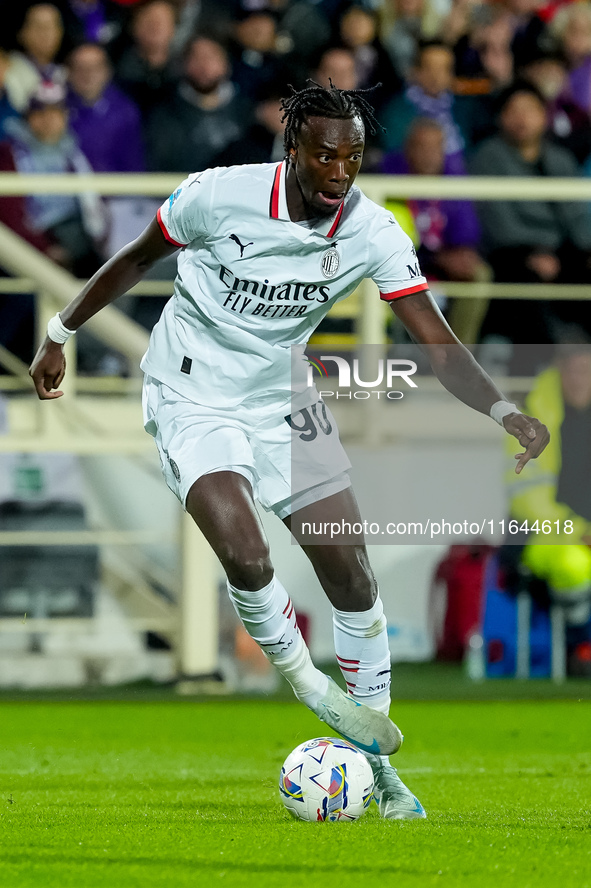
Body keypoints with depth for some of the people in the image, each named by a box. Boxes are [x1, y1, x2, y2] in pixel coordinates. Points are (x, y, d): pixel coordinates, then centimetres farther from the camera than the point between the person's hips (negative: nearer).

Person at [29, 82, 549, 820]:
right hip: (192, 395, -4)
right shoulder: (221, 195, -21)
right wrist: (59, 334, 6)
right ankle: (302, 678, 3)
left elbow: (437, 344, -18)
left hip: (282, 399, 4)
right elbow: (138, 258, -2)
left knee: (352, 575, 1)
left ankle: (373, 762, 16)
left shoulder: (373, 233, -15)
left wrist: (504, 412, -34)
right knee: (244, 551, -27)